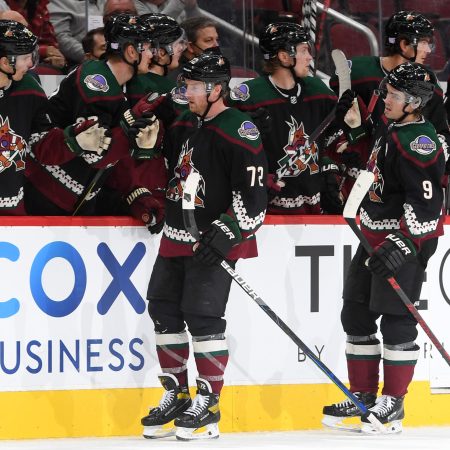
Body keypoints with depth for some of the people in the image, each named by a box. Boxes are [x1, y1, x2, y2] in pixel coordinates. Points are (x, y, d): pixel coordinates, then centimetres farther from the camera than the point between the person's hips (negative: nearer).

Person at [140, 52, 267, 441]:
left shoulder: (239, 133, -15)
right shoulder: (184, 125, 10)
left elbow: (253, 197, -18)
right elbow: (168, 170, 30)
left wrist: (226, 233, -23)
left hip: (213, 240, -9)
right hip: (176, 236, 9)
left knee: (203, 316, -12)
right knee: (164, 310, 9)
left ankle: (207, 405, -4)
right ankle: (176, 395, 19)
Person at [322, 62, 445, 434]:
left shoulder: (420, 142, -20)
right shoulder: (387, 129, 8)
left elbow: (426, 203, -26)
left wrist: (401, 244, -30)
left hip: (409, 240, -10)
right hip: (376, 235, 10)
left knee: (396, 320, -6)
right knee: (356, 314, 11)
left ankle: (394, 402, 3)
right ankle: (362, 394, 19)